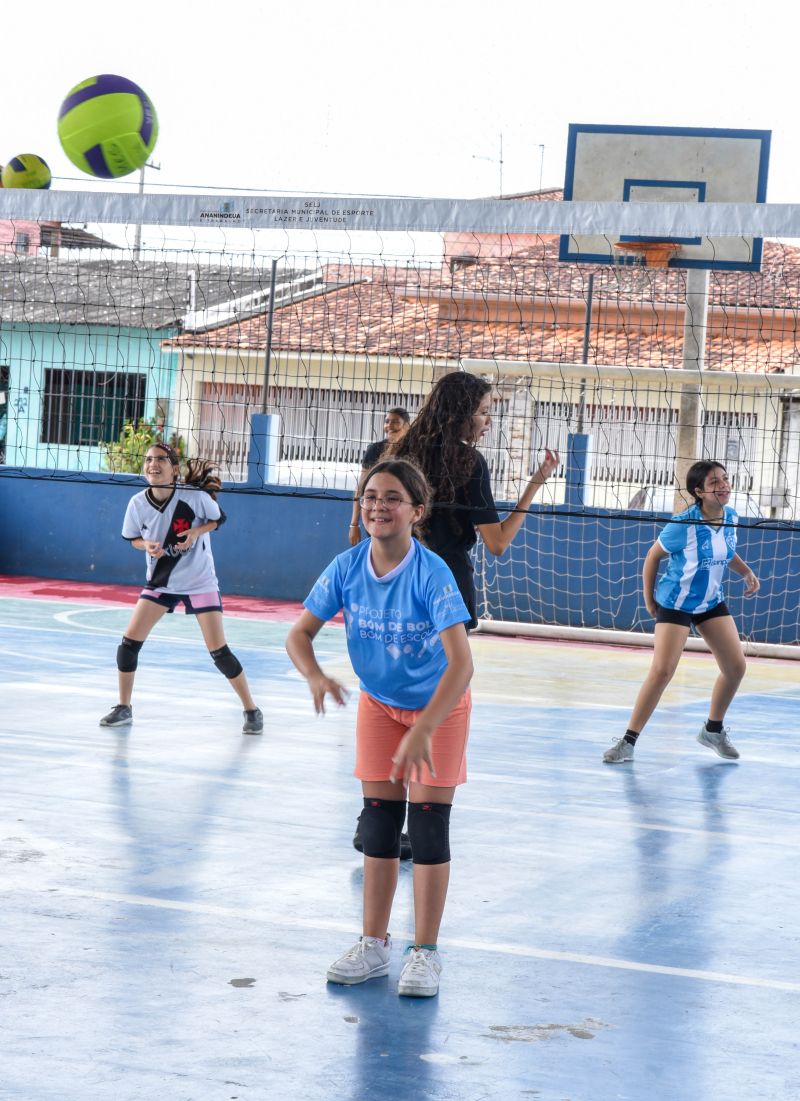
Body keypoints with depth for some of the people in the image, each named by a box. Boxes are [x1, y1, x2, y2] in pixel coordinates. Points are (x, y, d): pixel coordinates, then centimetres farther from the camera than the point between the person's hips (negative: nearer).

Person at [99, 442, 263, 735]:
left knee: (219, 650, -6)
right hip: (160, 581, 3)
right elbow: (133, 538, 4)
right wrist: (147, 546, -18)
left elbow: (219, 518, -3)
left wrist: (196, 531, -21)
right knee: (129, 641, -4)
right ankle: (124, 708, 14)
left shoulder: (194, 496, -21)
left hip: (199, 581, -3)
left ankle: (251, 710, 9)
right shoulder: (138, 503, -13)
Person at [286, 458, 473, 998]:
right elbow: (300, 633, -9)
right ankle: (373, 945, 18)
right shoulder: (347, 567, -17)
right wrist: (316, 676, -31)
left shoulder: (432, 574, -31)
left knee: (428, 825, -5)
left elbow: (461, 663, -37)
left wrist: (422, 731, -45)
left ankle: (426, 953, 6)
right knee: (378, 821, 7)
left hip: (439, 706, -4)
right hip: (378, 703, 4)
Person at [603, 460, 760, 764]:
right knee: (662, 671, -15)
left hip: (713, 602, 6)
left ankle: (713, 730, 25)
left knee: (736, 667, 3)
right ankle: (628, 742, -7)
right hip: (675, 603, -6)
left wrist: (747, 573, -3)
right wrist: (648, 599, -6)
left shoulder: (731, 518, -7)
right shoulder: (684, 525, -24)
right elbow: (653, 555, -10)